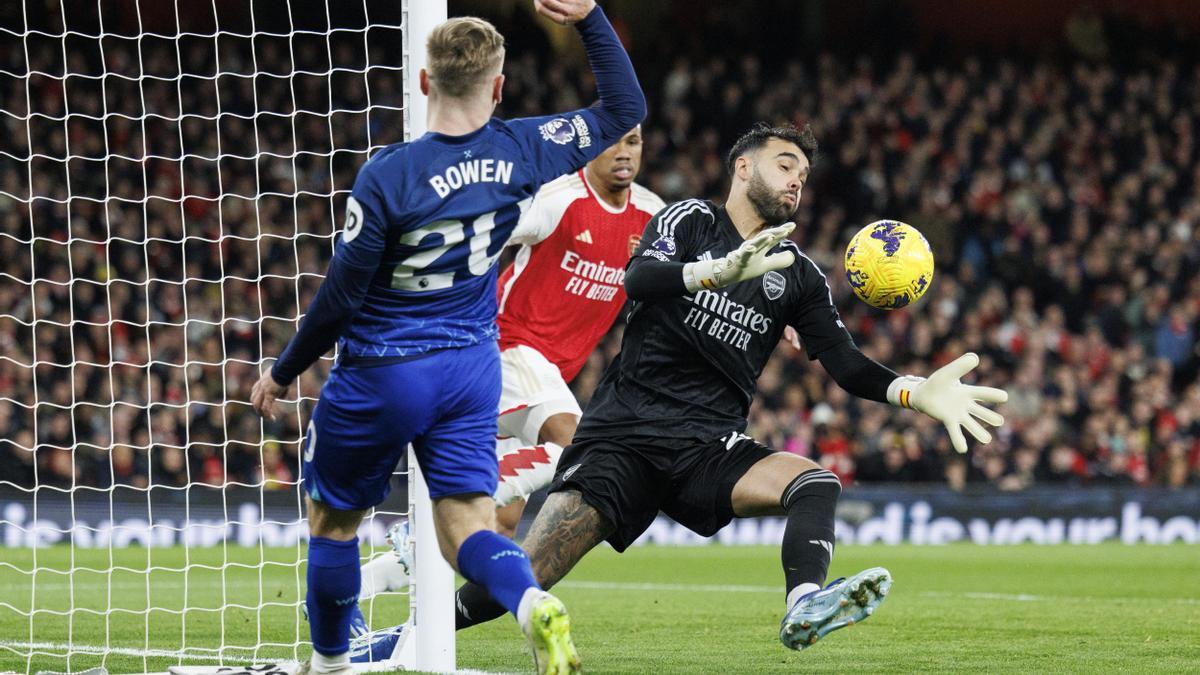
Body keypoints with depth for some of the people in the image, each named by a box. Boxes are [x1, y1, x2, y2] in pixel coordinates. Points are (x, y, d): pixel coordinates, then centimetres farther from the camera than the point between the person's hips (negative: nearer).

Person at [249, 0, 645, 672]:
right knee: (467, 528, 1)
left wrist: (283, 373, -1)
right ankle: (533, 602, -30)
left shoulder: (387, 176, -21)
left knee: (333, 521, 17)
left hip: (381, 376, -4)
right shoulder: (522, 152, -8)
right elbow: (626, 109, 7)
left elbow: (340, 297, -15)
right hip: (472, 370, 4)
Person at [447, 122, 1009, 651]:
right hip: (625, 432, -4)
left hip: (710, 449, 4)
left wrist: (917, 393, -11)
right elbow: (637, 279, -16)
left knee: (816, 482, -26)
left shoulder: (798, 275, 15)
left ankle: (805, 606, -52)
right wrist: (720, 271, -34)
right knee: (525, 579, -16)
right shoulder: (689, 221, 4)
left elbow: (845, 363, 7)